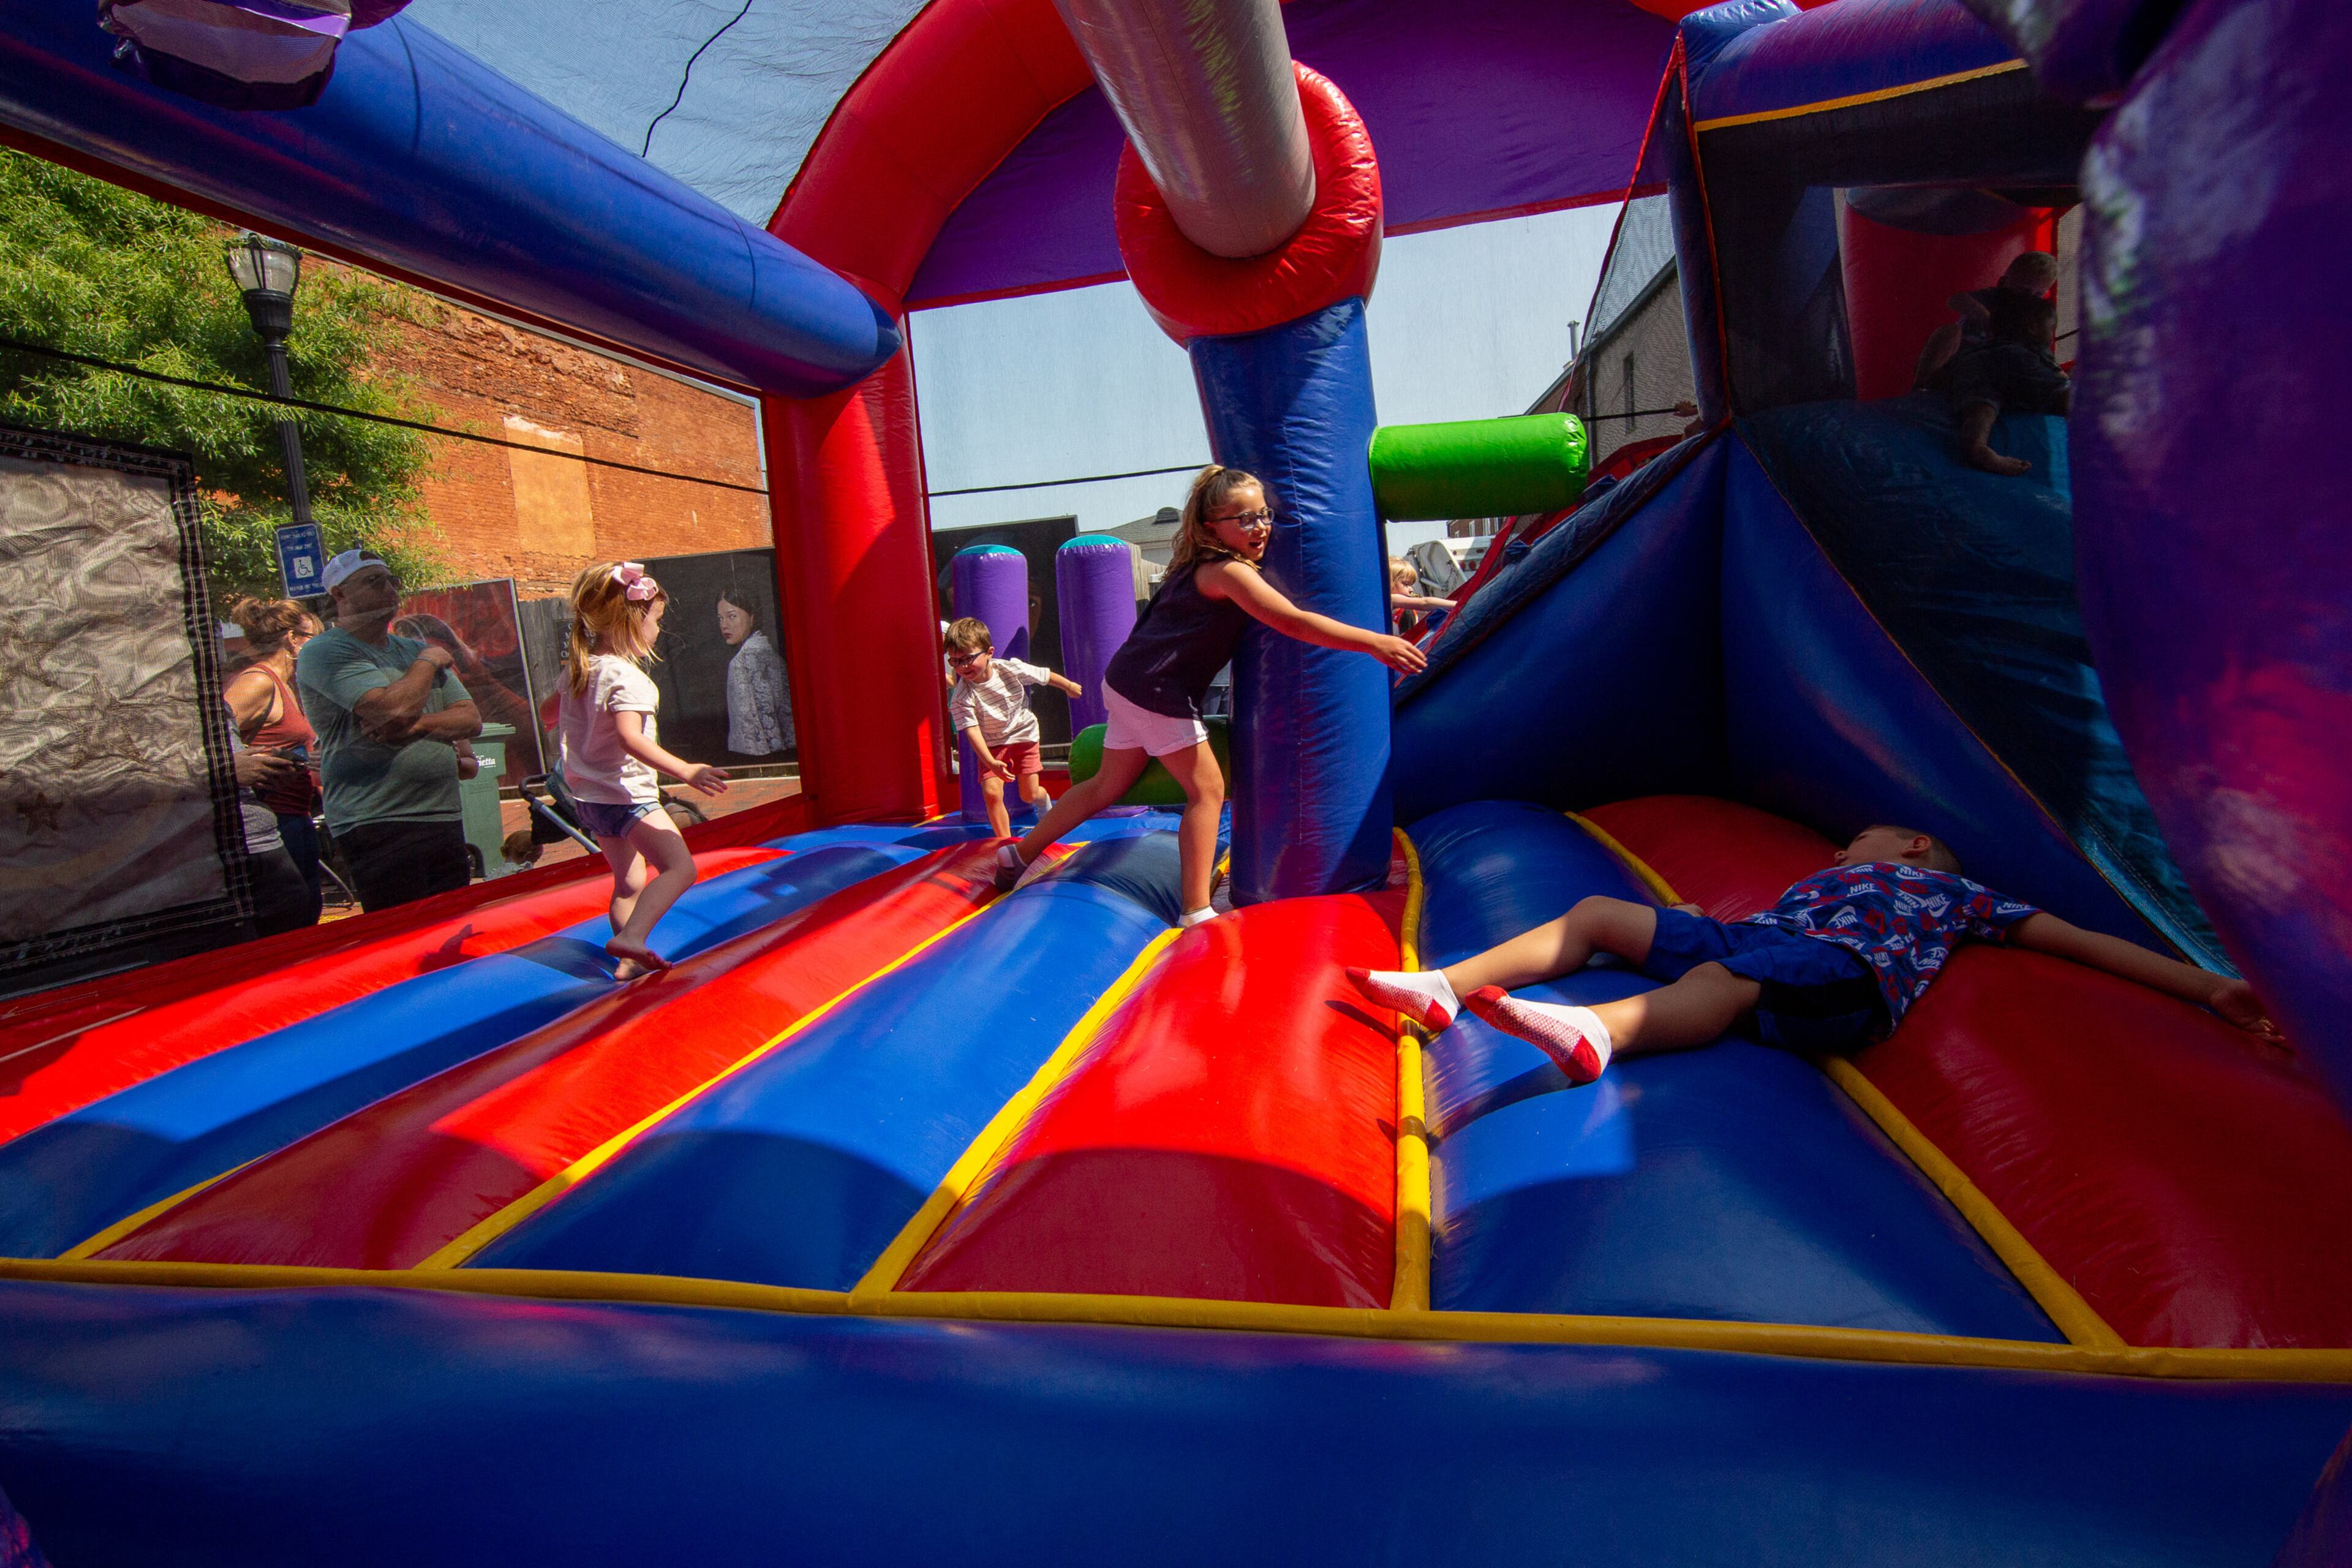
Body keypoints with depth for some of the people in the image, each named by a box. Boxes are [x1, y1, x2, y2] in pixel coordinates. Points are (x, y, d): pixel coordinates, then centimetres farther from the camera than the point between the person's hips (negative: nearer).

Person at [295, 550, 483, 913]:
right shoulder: (323, 653, -4)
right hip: (377, 825, -6)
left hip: (444, 818, 6)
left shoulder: (415, 649, 18)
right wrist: (428, 661, -2)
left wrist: (416, 725, -10)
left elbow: (471, 720, 10)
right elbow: (394, 707, -21)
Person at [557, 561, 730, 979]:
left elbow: (555, 713, 27)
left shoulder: (577, 669, 9)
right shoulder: (627, 677, -19)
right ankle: (631, 937, -33)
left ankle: (630, 962, 25)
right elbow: (630, 738, -33)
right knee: (679, 867, -16)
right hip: (627, 795, -10)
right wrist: (685, 771, -40)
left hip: (588, 798, 10)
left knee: (630, 884, 19)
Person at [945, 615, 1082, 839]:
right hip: (991, 745, -1)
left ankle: (1044, 801, 41)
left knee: (1030, 794, 3)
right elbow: (972, 730, -29)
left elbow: (1044, 675, -2)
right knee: (991, 793, -18)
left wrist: (1069, 686, 15)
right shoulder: (962, 697, -24)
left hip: (1023, 734, 1)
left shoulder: (1010, 669, -20)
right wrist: (990, 762, -42)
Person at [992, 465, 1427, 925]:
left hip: (1129, 682, 10)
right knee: (1207, 790, -3)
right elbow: (1294, 622, -27)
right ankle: (1197, 913, 0)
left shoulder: (1202, 566, 13)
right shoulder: (1227, 571, -17)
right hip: (1157, 692, -10)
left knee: (1109, 785, 21)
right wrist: (1375, 642, -30)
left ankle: (1020, 855, 32)